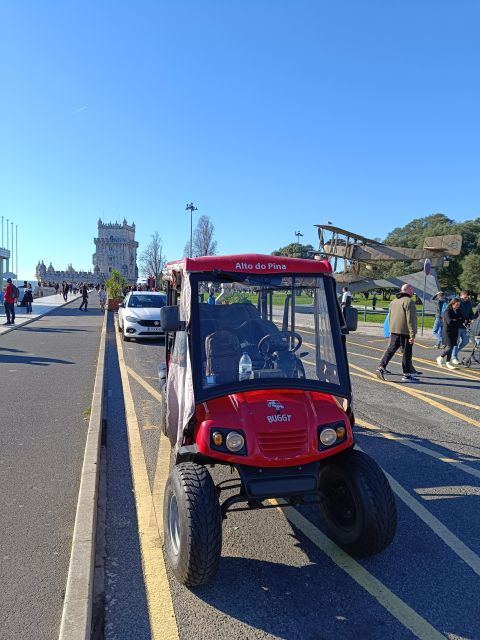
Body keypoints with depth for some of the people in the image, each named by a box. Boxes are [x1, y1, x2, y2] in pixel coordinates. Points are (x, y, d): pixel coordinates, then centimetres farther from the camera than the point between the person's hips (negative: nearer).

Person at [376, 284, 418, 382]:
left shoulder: (393, 301, 15)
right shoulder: (409, 302, -11)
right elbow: (410, 320, -17)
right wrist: (412, 334, -17)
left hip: (394, 331, 7)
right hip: (405, 332, -7)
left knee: (391, 349, 12)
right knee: (407, 353, 0)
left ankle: (381, 367, 2)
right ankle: (406, 375, 5)